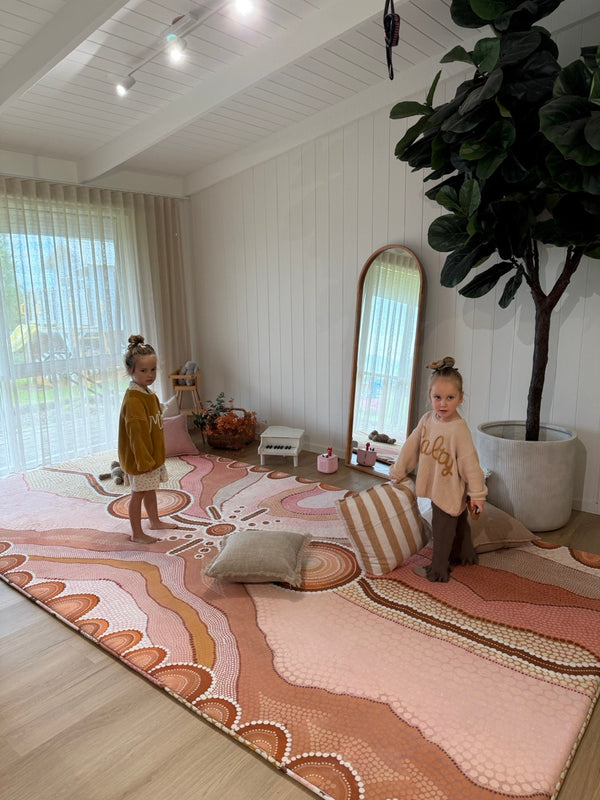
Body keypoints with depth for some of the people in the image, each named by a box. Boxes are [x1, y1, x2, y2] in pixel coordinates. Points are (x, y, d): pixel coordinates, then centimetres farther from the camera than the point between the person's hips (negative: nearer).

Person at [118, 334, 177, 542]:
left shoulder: (149, 393, 7)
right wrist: (144, 461, -26)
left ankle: (155, 521, 40)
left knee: (151, 490, 23)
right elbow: (136, 433, -26)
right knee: (139, 493, 4)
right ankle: (137, 533, 17)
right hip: (139, 459, -9)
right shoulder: (133, 399, -24)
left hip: (153, 455, 9)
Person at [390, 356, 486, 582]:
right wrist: (397, 473, 11)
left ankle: (438, 570, 28)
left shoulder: (459, 429, -27)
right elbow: (411, 446, 4)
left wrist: (477, 494, -18)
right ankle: (465, 555, 49)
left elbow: (470, 463, -23)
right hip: (436, 487, 7)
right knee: (458, 523, 27)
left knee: (442, 529, 9)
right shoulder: (427, 419, -5)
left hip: (450, 492, -7)